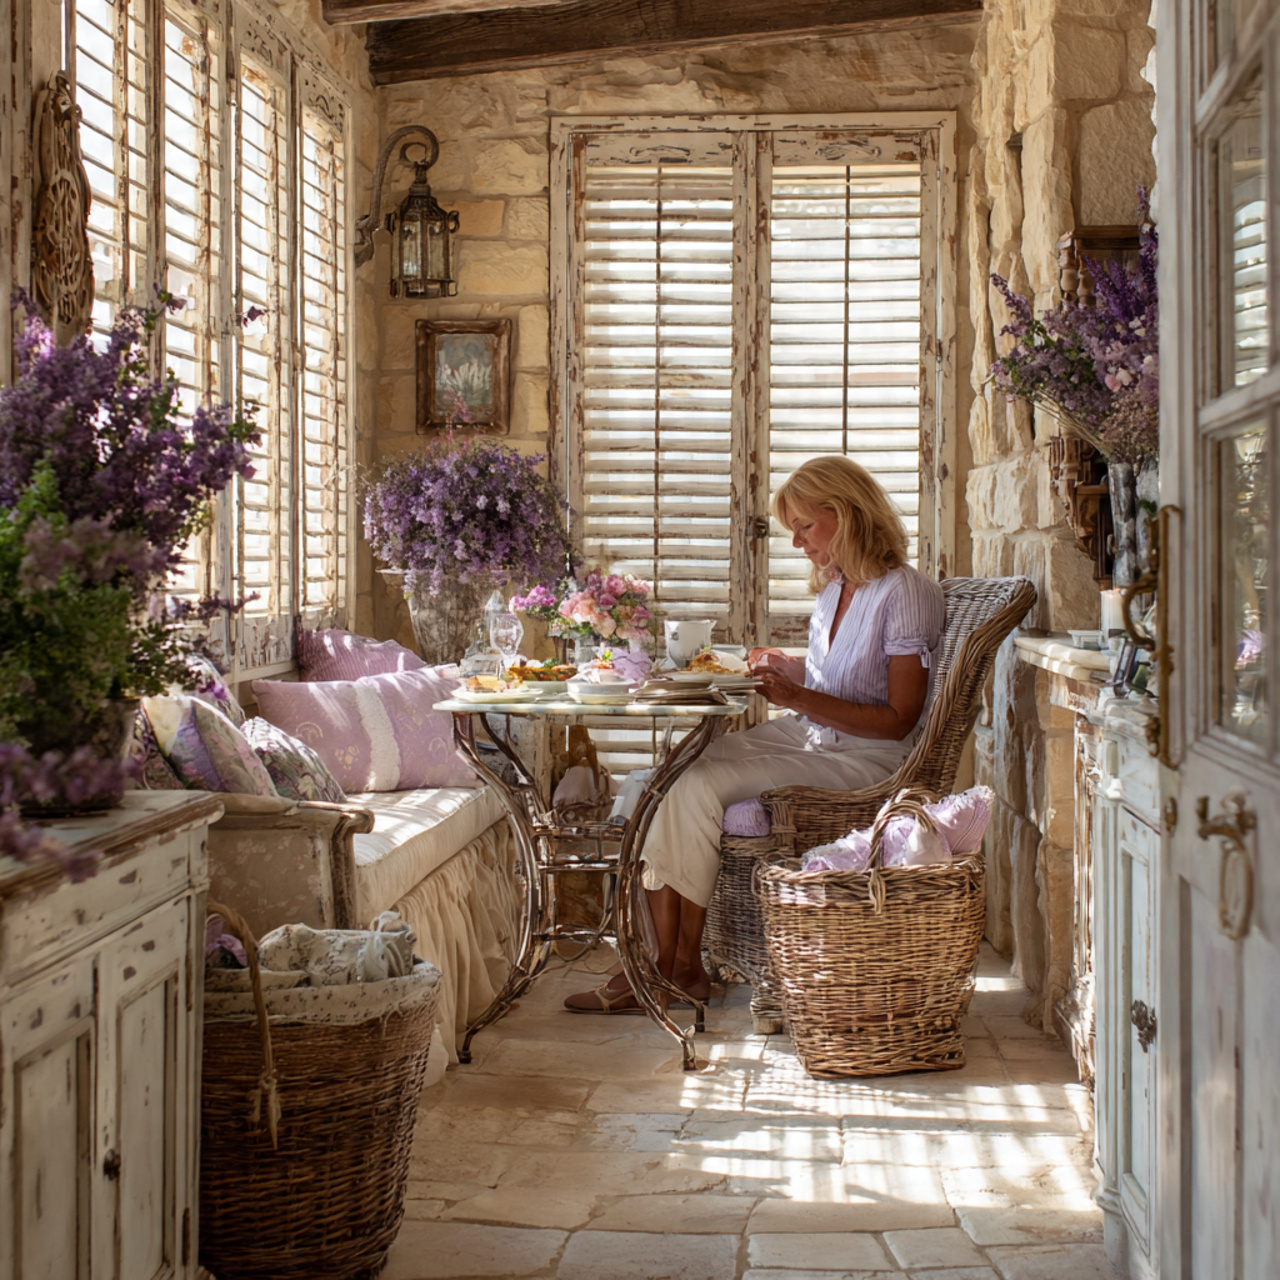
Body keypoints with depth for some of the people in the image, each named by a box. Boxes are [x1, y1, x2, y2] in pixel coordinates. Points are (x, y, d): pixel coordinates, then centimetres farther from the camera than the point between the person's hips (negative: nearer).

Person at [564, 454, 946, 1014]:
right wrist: (784, 666, 7)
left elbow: (898, 719, -16)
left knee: (698, 788, -24)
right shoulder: (833, 587, 12)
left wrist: (799, 697, -23)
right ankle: (661, 966, -18)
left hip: (862, 759, -8)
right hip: (804, 736, 9)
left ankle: (683, 965, -11)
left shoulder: (906, 595, -14)